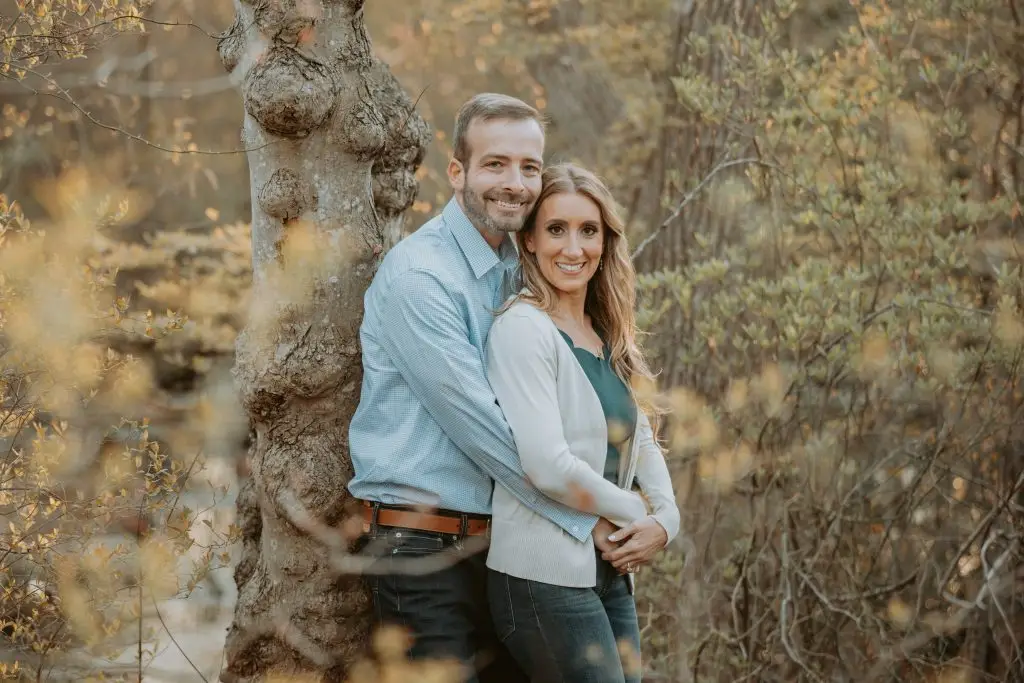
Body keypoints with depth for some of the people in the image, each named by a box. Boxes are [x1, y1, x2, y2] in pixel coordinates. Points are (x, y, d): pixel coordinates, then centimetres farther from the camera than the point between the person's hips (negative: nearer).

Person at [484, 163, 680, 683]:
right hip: (545, 578, -8)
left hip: (610, 575, 8)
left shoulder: (606, 338, 13)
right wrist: (637, 516, -7)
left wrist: (664, 519, 0)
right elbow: (549, 466, -19)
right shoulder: (522, 329, -12)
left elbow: (642, 442, 19)